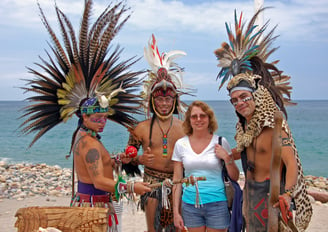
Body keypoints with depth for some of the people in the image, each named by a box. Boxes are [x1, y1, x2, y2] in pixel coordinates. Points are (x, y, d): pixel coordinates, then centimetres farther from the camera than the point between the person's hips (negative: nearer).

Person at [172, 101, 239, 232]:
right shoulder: (181, 144, 2)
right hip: (190, 205, 1)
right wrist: (176, 212, 3)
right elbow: (177, 180, 6)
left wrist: (226, 158, -13)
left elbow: (235, 177, 3)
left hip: (216, 204, -1)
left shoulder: (220, 142, -1)